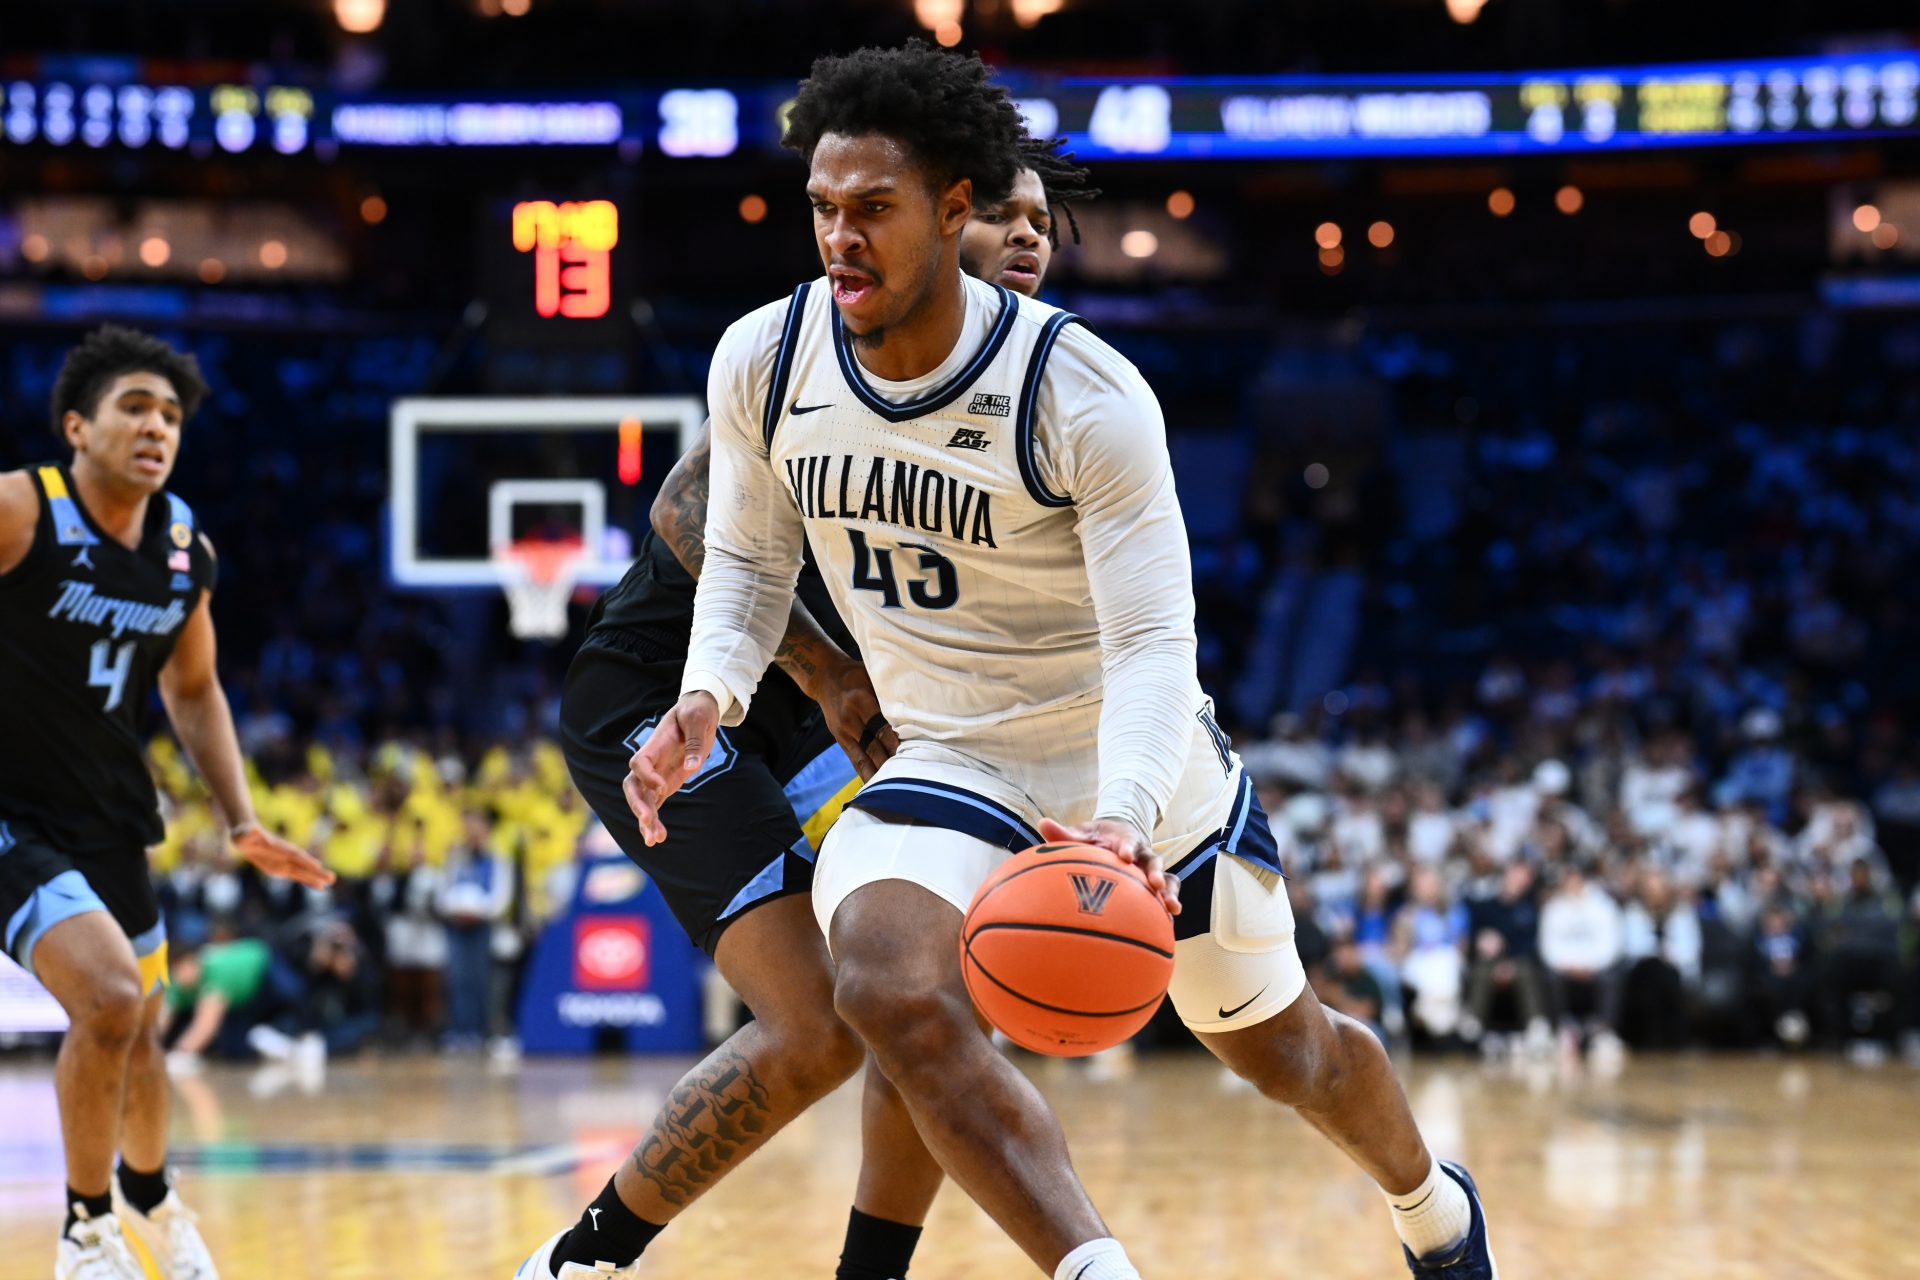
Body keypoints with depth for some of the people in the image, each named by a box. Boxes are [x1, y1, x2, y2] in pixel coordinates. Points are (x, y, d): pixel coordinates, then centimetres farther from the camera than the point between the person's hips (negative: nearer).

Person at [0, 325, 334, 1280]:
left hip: (109, 814, 7)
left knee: (139, 1029, 20)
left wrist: (241, 822, 9)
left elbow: (192, 688, 16)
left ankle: (150, 1197, 51)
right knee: (108, 999, -24)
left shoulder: (187, 549, 1)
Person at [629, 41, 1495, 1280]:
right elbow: (748, 566, 4)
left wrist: (1124, 819, -44)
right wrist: (707, 699, -17)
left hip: (1139, 761, -2)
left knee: (1283, 1049, 18)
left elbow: (1156, 642, -26)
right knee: (890, 989, -32)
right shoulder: (763, 363, -12)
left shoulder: (1085, 395, -25)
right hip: (954, 762, 2)